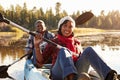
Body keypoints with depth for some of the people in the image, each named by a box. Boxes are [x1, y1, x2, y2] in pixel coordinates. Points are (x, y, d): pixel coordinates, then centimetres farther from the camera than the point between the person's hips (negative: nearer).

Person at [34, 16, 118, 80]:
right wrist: (37, 46, -8)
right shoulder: (53, 42, 11)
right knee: (63, 50, -31)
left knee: (88, 50, -20)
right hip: (59, 73, -3)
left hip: (77, 71, 3)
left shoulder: (77, 42, 20)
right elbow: (40, 62, 5)